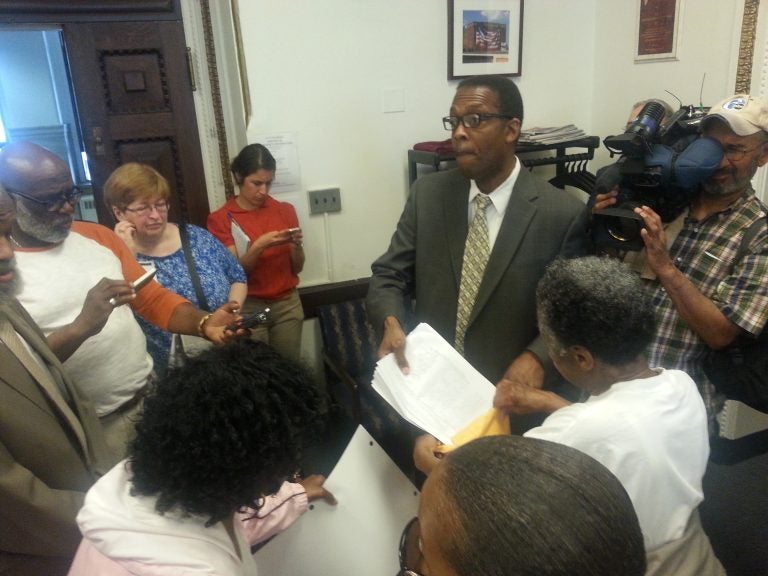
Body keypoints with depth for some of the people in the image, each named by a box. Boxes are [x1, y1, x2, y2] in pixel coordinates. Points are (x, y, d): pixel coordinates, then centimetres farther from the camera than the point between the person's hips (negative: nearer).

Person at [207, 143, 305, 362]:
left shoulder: (285, 210, 5)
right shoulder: (220, 219, -3)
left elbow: (297, 268, 7)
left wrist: (296, 246, -13)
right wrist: (259, 246, -24)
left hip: (287, 304, 3)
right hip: (248, 308, -2)